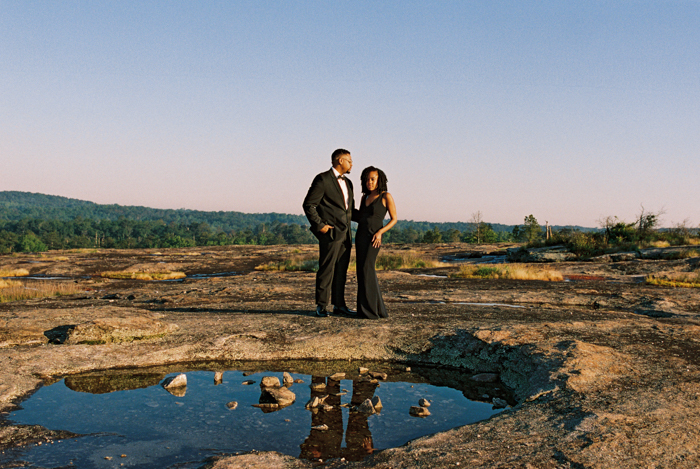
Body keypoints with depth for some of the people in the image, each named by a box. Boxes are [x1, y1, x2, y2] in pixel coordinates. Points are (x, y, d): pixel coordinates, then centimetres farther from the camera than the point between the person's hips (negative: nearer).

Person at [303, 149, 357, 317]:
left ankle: (339, 304, 18)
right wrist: (319, 225, -13)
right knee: (326, 270, -4)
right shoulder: (323, 179, -7)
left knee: (341, 270, 10)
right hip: (330, 232, -8)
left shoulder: (347, 183, 19)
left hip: (345, 233, 8)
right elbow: (308, 205, -10)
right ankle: (322, 306, 4)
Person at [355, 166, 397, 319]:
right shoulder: (365, 197, 15)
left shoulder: (386, 196, -2)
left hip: (374, 237, -6)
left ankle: (372, 309, -12)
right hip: (360, 236, 7)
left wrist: (380, 232, -14)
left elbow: (394, 219, -3)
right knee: (363, 270, 3)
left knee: (367, 268, -16)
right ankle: (371, 309, 9)